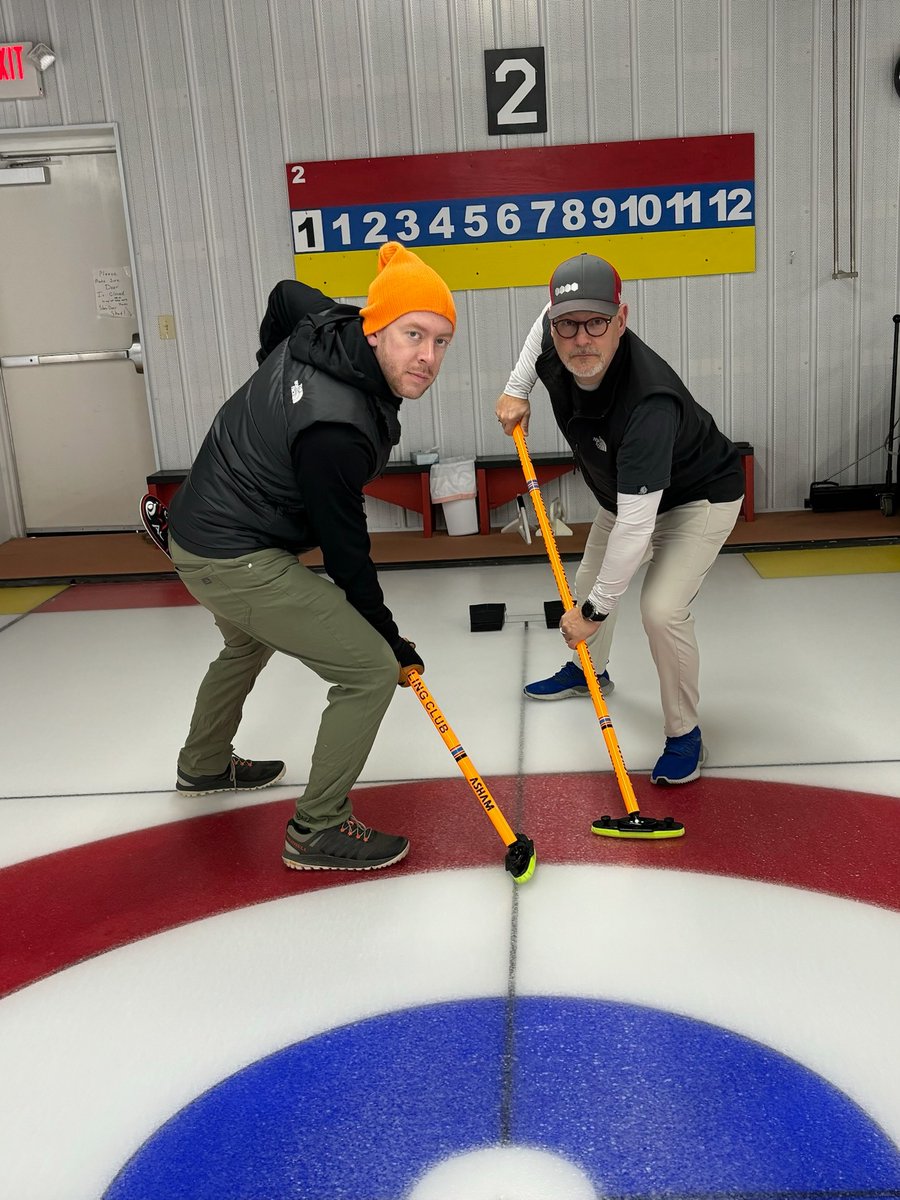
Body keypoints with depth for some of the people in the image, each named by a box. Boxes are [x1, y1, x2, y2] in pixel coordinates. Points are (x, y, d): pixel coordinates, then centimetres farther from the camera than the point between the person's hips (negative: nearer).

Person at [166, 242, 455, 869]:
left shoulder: (330, 323, -6)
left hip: (202, 528, 10)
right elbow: (346, 553, -22)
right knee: (369, 671, -9)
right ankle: (318, 830, 5)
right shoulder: (336, 431, -32)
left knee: (249, 643, 35)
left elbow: (286, 293, 18)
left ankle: (205, 765, 59)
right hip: (238, 560, -10)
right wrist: (393, 642, -9)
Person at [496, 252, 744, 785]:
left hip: (701, 497, -8)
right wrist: (518, 389, -2)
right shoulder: (554, 345, -22)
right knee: (589, 582, 21)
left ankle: (685, 735, 0)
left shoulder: (648, 401, -44)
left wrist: (595, 610, -34)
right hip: (625, 491, 8)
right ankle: (589, 670, 52)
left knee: (662, 609, -24)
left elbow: (636, 525, -42)